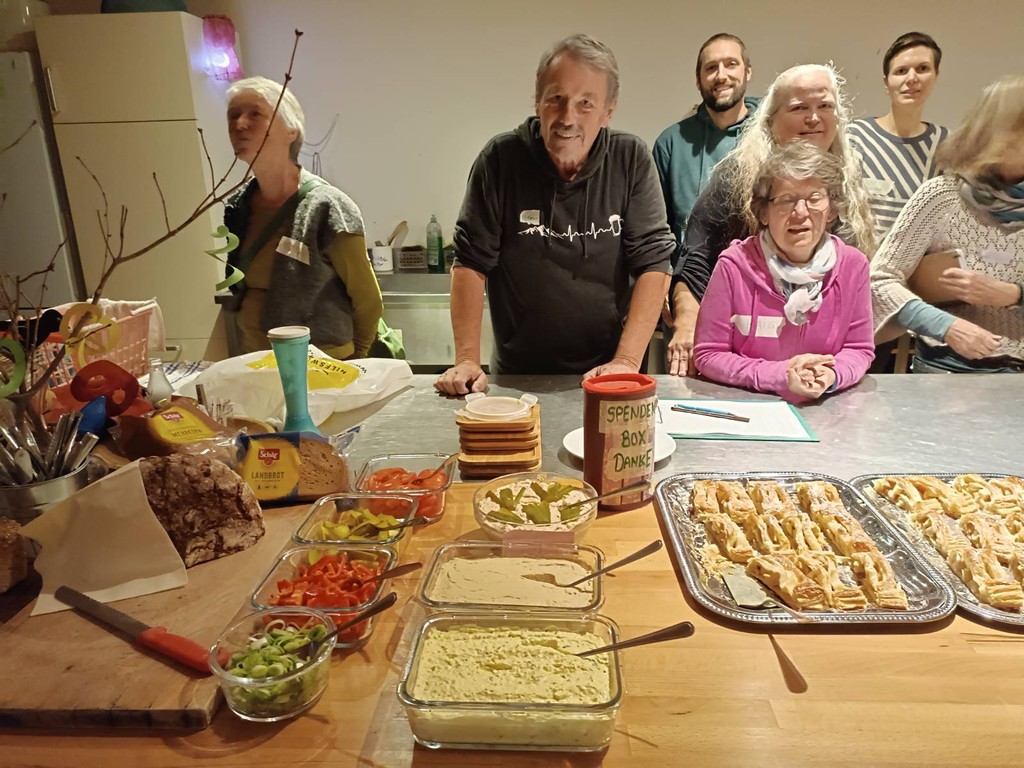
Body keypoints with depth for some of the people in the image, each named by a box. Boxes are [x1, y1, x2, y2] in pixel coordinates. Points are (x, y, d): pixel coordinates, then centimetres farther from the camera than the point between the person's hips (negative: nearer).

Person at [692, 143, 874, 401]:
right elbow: (707, 354, -9)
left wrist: (831, 375, -17)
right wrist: (780, 375, -20)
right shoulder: (736, 264, -12)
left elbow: (859, 349, 5)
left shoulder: (852, 265, -3)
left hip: (823, 409, 3)